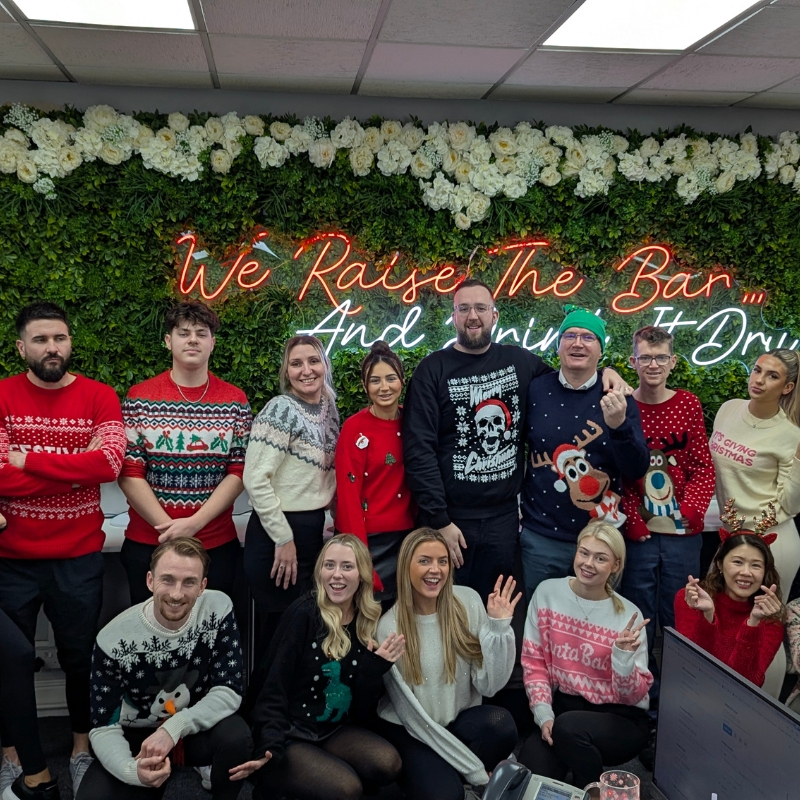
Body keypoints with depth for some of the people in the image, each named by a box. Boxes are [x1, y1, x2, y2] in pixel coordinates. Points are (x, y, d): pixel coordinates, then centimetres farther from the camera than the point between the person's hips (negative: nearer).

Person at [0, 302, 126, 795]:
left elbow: (110, 463, -20)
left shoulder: (100, 397, -3)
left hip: (78, 557, 0)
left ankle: (83, 749, 34)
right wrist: (77, 467, -17)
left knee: (81, 656, 13)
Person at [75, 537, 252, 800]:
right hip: (137, 737, 0)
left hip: (198, 728, 0)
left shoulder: (218, 609, -19)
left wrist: (174, 728, -32)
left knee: (236, 737, -31)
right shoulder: (114, 639, -21)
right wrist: (132, 770, -37)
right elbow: (103, 727, -17)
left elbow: (229, 691, -17)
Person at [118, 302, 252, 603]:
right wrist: (169, 526, -14)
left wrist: (195, 522, -14)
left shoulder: (235, 402, 2)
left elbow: (239, 472, -3)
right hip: (147, 544, 0)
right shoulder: (140, 399, -1)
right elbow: (129, 473, -6)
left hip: (218, 545, 1)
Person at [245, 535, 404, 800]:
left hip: (335, 732, 6)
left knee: (388, 764, -20)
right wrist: (270, 747, -25)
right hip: (290, 732, -6)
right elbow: (274, 686, -15)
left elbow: (361, 712, 2)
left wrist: (375, 669, -14)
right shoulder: (303, 614, -12)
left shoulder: (369, 623, 3)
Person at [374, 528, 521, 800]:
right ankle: (427, 776, 6)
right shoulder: (390, 626, -16)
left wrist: (498, 626, -23)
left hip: (460, 719, 3)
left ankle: (448, 775, -1)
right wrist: (476, 772, -16)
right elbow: (413, 718, -15)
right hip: (408, 730, -3)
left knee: (501, 724, -28)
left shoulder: (468, 601, -8)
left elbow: (489, 685, -10)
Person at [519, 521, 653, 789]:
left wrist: (623, 656, -26)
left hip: (620, 718, -1)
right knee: (531, 771, -26)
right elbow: (533, 661, 0)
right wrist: (543, 713, -11)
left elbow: (634, 696, -8)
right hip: (563, 705, 2)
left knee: (568, 727, -33)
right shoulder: (548, 592, -4)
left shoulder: (629, 615, -9)